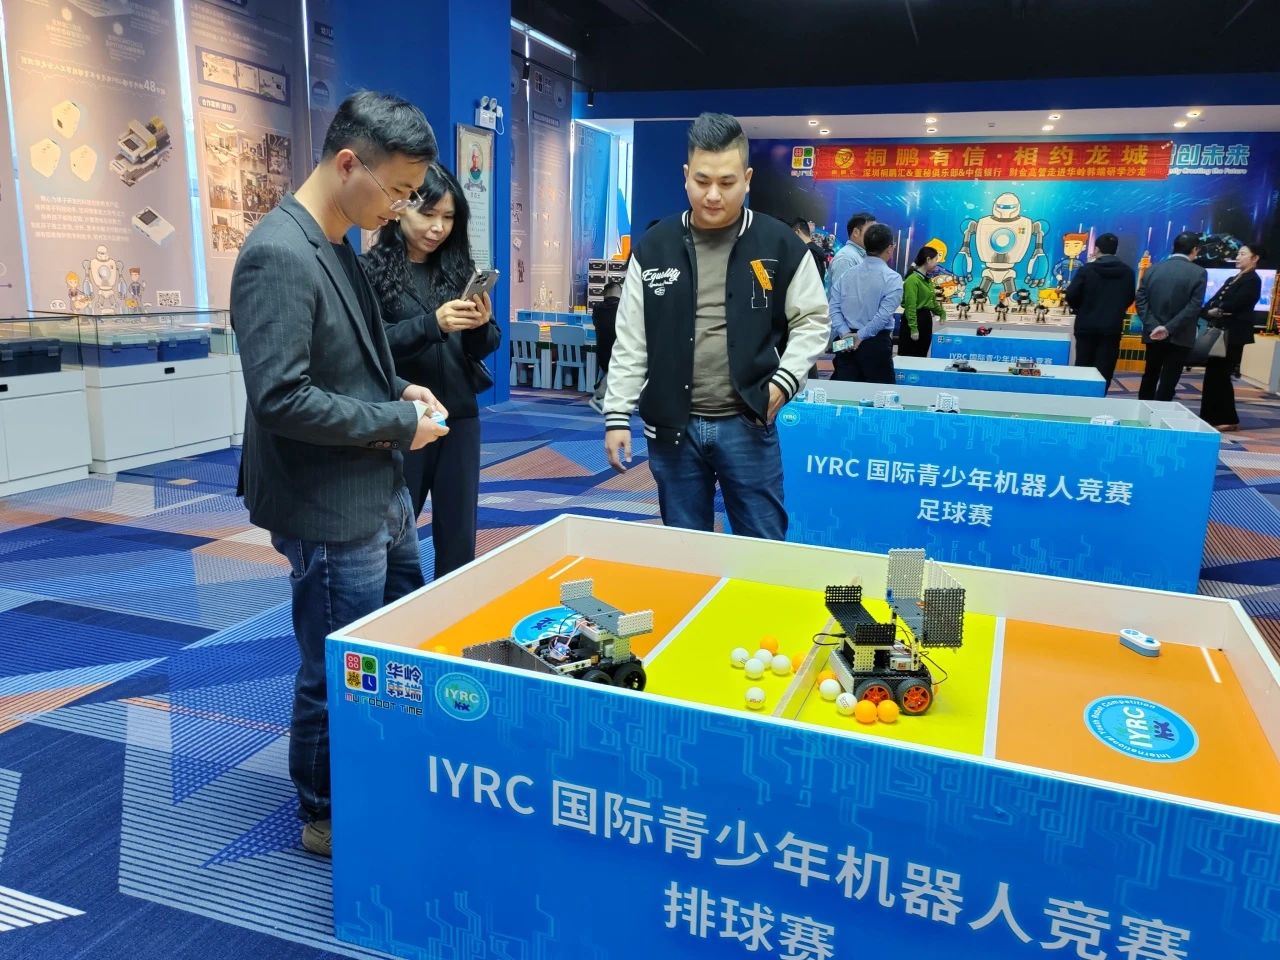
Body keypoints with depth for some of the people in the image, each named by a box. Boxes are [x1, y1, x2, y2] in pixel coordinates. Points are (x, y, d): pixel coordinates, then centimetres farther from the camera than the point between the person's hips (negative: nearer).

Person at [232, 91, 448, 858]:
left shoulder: (338, 245, 8)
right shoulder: (279, 256, -21)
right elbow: (280, 398, -27)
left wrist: (400, 389, 2)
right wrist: (398, 422, -19)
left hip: (381, 492, 10)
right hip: (330, 507, -10)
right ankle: (326, 817, 31)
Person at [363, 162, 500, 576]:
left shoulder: (459, 268, 7)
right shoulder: (372, 270, -5)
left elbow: (486, 346, 7)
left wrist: (482, 326, -16)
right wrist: (433, 324, -27)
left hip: (459, 417, 4)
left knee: (459, 537, 10)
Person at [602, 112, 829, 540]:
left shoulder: (780, 245, -1)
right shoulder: (653, 248, 3)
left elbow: (812, 320, 8)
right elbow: (630, 342, 4)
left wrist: (785, 380, -8)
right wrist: (617, 416, 0)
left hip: (747, 424, -1)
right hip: (672, 426, 2)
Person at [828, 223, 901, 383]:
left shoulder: (846, 275, 8)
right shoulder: (892, 278, -7)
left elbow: (834, 308, -1)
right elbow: (884, 314, -17)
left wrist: (845, 334, -8)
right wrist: (860, 336, -12)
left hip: (846, 344, 5)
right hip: (876, 343, -4)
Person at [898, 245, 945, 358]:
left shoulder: (927, 279, 11)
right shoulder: (912, 279, -18)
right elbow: (910, 306, -22)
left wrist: (941, 312, 15)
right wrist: (913, 328, -24)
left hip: (926, 319, 10)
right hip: (916, 319, -10)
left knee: (922, 356, 12)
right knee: (910, 357, -6)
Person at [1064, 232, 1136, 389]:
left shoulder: (1087, 269, -8)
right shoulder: (1128, 272, 1)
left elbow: (1070, 295, -11)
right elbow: (1130, 299, 9)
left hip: (1087, 325, -1)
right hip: (1113, 327, 1)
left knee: (1082, 368, 9)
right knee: (1104, 371, 2)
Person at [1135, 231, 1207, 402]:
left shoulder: (1152, 269, 3)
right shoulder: (1199, 273, -8)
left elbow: (1141, 301, -4)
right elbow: (1194, 307, -17)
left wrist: (1153, 326, -10)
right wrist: (1169, 328, -17)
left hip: (1153, 335, 4)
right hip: (1179, 337, -4)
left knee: (1149, 377, 17)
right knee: (1167, 383, 1)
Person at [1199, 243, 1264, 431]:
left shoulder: (1253, 280, -6)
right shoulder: (1232, 280, 19)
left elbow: (1234, 304, -19)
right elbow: (1214, 301, 8)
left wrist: (1215, 311, -7)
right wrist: (1209, 312, -12)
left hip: (1234, 334, -8)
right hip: (1221, 332, 8)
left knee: (1221, 375, -4)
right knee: (1213, 374, 7)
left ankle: (1229, 420, 5)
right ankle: (1212, 417, 14)